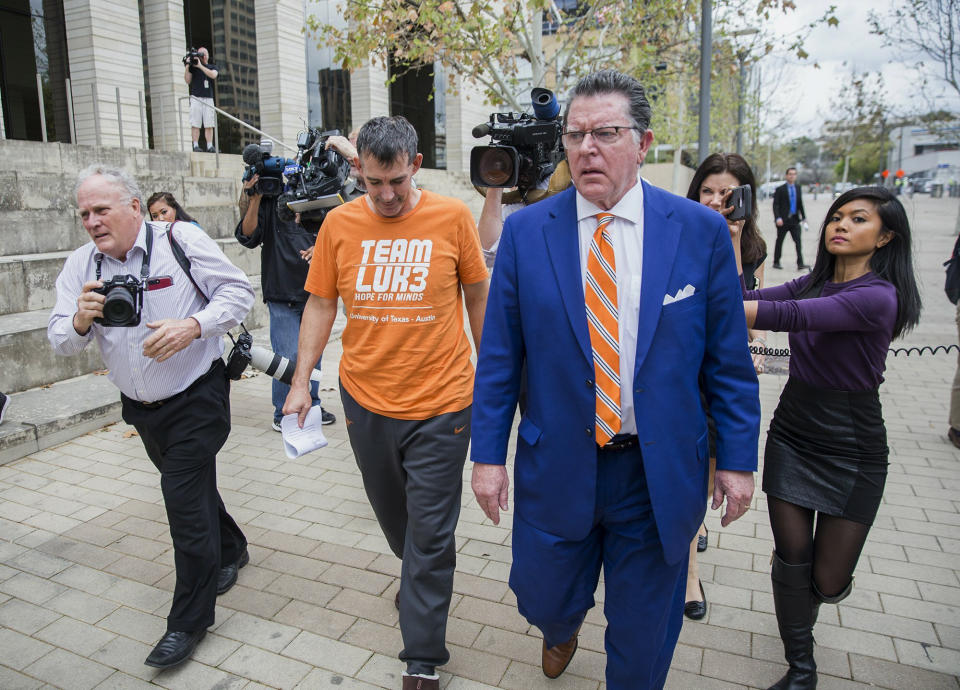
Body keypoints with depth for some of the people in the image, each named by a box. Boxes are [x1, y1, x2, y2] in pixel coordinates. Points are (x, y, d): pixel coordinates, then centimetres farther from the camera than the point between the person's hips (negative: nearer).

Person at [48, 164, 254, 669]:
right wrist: (80, 320, -24)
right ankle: (229, 550, 48)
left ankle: (188, 622, 9)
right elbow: (60, 341, 0)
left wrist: (193, 326, -28)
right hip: (140, 407, 6)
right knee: (193, 485, 21)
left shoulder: (182, 240, -13)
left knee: (184, 499, -7)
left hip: (196, 400, -6)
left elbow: (238, 290, -12)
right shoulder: (81, 266, 0)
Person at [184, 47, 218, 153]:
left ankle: (210, 147, -4)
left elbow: (213, 75, -6)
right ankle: (195, 146, -8)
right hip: (196, 97, -1)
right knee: (195, 124, -7)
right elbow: (188, 81, 7)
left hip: (208, 98, 1)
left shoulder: (213, 67, 16)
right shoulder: (192, 67, 12)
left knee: (209, 125, -4)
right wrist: (187, 67, -3)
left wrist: (200, 65, -10)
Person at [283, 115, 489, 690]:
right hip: (366, 401, 3)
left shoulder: (453, 217, -6)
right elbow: (321, 304, 5)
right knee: (392, 514, 23)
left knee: (429, 534, 4)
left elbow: (478, 295, 3)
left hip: (440, 404, -3)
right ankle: (423, 575, 54)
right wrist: (301, 381, 2)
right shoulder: (340, 224, -1)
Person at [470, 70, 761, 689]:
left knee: (643, 637, 17)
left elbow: (729, 359, 0)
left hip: (661, 474, 0)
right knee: (544, 601, 19)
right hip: (556, 468, 1)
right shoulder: (525, 231, -4)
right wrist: (488, 454, -3)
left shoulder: (701, 230, -5)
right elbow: (498, 356, -2)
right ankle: (563, 629, 56)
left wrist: (738, 458, 0)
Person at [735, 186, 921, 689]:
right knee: (791, 559, 6)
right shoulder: (814, 283, 5)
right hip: (792, 435, 5)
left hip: (851, 451, -5)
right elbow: (747, 299, -6)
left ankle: (830, 578, 44)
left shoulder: (878, 296, -18)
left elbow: (791, 316, -32)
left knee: (827, 582, 5)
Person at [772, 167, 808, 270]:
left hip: (795, 220, 3)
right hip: (783, 220, -3)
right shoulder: (780, 189, -3)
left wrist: (803, 217, 16)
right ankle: (776, 262, 19)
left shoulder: (798, 188, 11)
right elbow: (775, 205, -7)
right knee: (779, 241, 7)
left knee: (798, 241, -7)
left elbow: (800, 203, 18)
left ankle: (800, 264, -10)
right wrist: (777, 218, -18)